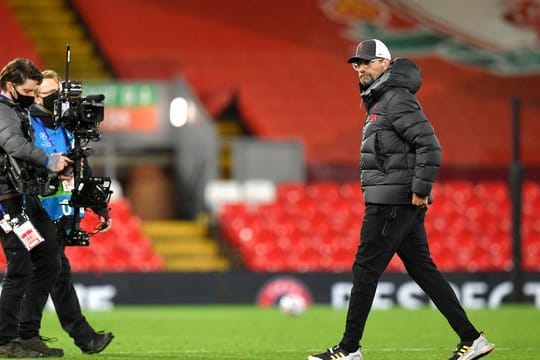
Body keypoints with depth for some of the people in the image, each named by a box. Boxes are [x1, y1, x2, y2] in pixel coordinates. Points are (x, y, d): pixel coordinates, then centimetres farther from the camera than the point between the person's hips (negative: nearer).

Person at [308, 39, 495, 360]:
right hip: (401, 204, 11)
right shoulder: (379, 101, 20)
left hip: (393, 203, -11)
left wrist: (421, 190, -20)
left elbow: (430, 145, -21)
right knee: (422, 270, 9)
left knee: (365, 270, -6)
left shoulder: (397, 100, -12)